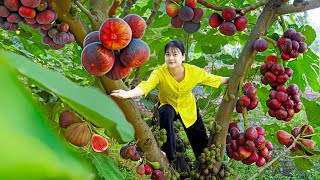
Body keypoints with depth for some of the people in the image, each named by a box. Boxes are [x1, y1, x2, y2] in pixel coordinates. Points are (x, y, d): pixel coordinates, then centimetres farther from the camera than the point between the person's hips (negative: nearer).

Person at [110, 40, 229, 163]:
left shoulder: (194, 71, -24)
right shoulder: (160, 72, -31)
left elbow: (213, 79, -8)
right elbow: (146, 86, -48)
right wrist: (128, 93, -67)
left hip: (188, 109, 2)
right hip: (168, 106, -2)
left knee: (201, 143, 9)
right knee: (166, 112, -38)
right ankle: (169, 157, -23)